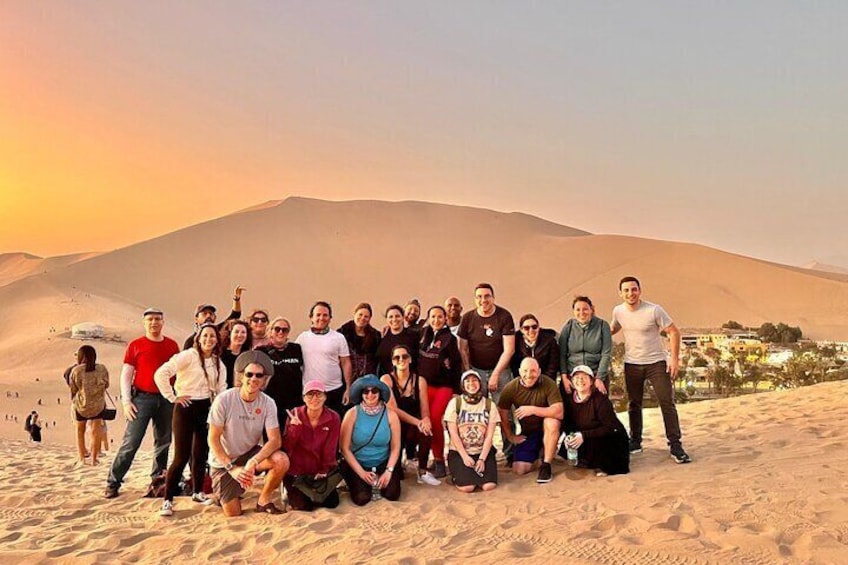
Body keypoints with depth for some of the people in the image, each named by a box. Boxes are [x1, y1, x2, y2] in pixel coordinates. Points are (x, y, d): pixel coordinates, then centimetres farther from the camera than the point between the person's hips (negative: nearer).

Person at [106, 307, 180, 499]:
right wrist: (126, 401, -7)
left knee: (163, 442, 9)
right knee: (131, 442, -7)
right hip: (142, 397, -3)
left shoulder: (172, 345, 8)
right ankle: (113, 482, 2)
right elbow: (126, 374, 0)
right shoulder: (136, 345, 0)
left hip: (166, 399, 3)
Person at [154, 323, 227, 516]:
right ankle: (167, 500, 0)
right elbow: (161, 374, -18)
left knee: (201, 453, 13)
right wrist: (173, 397, -13)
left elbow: (221, 388, 15)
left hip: (206, 408, 6)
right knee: (182, 456, -9)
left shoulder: (219, 363, 9)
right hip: (186, 408, -6)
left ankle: (197, 492, 30)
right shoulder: (188, 356, -11)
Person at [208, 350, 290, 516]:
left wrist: (253, 462, -35)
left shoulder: (267, 403, -13)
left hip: (251, 454, 2)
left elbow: (275, 440, -19)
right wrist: (232, 468, -23)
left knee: (282, 460, -27)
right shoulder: (224, 400, -21)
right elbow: (213, 439, -16)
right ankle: (222, 493, 27)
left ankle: (264, 500, -2)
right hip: (223, 460, -2)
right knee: (233, 514, -7)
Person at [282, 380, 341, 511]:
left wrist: (323, 472, -10)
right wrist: (294, 427, -29)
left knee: (331, 503, -5)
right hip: (296, 471, -2)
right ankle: (291, 491, 22)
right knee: (304, 506, -12)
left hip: (320, 471, 2)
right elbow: (286, 447, -15)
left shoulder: (333, 418, -11)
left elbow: (330, 450, -6)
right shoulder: (294, 415, -11)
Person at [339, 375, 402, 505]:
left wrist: (388, 471, -15)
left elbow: (395, 448, -4)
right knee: (362, 498, -21)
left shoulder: (390, 415, -9)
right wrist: (361, 472, -15)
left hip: (383, 463, 2)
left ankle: (380, 480, 16)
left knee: (392, 494, -17)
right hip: (357, 464, -1)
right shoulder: (352, 414, -14)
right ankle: (361, 481, 14)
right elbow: (344, 448, -11)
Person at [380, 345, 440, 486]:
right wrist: (417, 422, -29)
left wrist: (425, 420, -29)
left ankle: (423, 472, -16)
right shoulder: (386, 379, -7)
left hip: (413, 427, 2)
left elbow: (425, 411, -3)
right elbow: (393, 409, -17)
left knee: (425, 429, -32)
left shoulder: (420, 380, 2)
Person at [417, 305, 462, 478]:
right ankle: (437, 459, 12)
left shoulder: (449, 338, -5)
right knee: (425, 419, -1)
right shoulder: (423, 333, 6)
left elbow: (457, 364, -4)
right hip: (425, 384, 4)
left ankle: (439, 460, -5)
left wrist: (456, 389, -6)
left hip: (445, 385, -4)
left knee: (435, 418, -16)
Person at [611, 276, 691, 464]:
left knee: (667, 403, -9)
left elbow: (674, 332, -11)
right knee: (634, 404, 13)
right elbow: (613, 329, 18)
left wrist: (675, 358, -17)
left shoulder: (654, 310, -16)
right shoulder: (618, 311, -3)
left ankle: (675, 445, -3)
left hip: (656, 363, -4)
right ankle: (635, 441, 27)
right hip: (631, 364, 4)